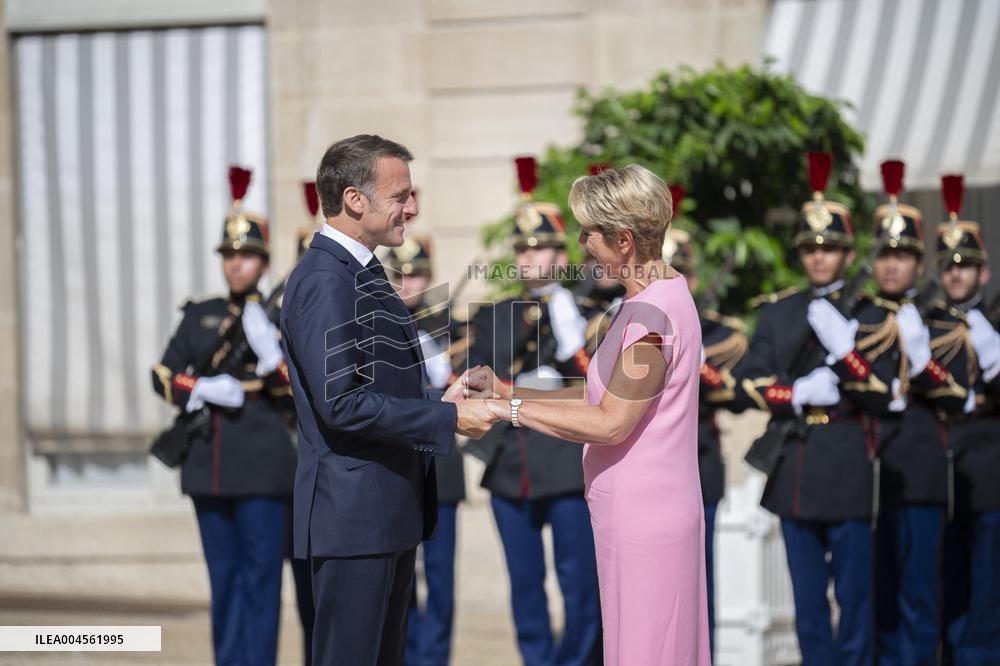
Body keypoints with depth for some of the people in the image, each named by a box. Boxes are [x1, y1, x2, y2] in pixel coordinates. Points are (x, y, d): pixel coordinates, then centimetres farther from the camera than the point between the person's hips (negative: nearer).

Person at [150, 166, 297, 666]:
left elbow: (299, 398, -5)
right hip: (209, 461, 4)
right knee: (222, 573, 9)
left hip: (261, 462, -4)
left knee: (260, 573, -5)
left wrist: (269, 349, -19)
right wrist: (202, 389, -11)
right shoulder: (200, 316, 12)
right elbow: (164, 376, 7)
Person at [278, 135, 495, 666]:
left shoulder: (363, 273, 15)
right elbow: (342, 403, -23)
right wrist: (448, 420, -18)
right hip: (353, 510, -10)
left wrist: (440, 401, 6)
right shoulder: (323, 281, -17)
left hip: (393, 507, 10)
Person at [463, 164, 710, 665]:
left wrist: (510, 408, -15)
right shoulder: (659, 297, 11)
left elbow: (609, 423, -21)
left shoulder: (653, 313, -21)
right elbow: (604, 396, 12)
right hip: (646, 514, 10)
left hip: (642, 524, -10)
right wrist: (509, 391, 7)